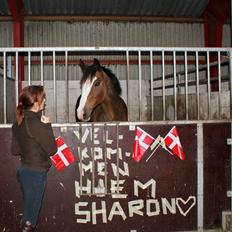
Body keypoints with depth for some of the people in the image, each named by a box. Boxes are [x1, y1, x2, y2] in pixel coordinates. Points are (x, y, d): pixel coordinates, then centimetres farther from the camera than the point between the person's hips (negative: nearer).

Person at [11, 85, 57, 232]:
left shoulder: (18, 123, 2)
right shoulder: (36, 124, -23)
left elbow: (15, 150, 7)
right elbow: (52, 150, -17)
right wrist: (47, 126, -12)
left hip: (23, 170, 8)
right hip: (36, 173, -8)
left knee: (29, 208, 23)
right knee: (31, 214, 7)